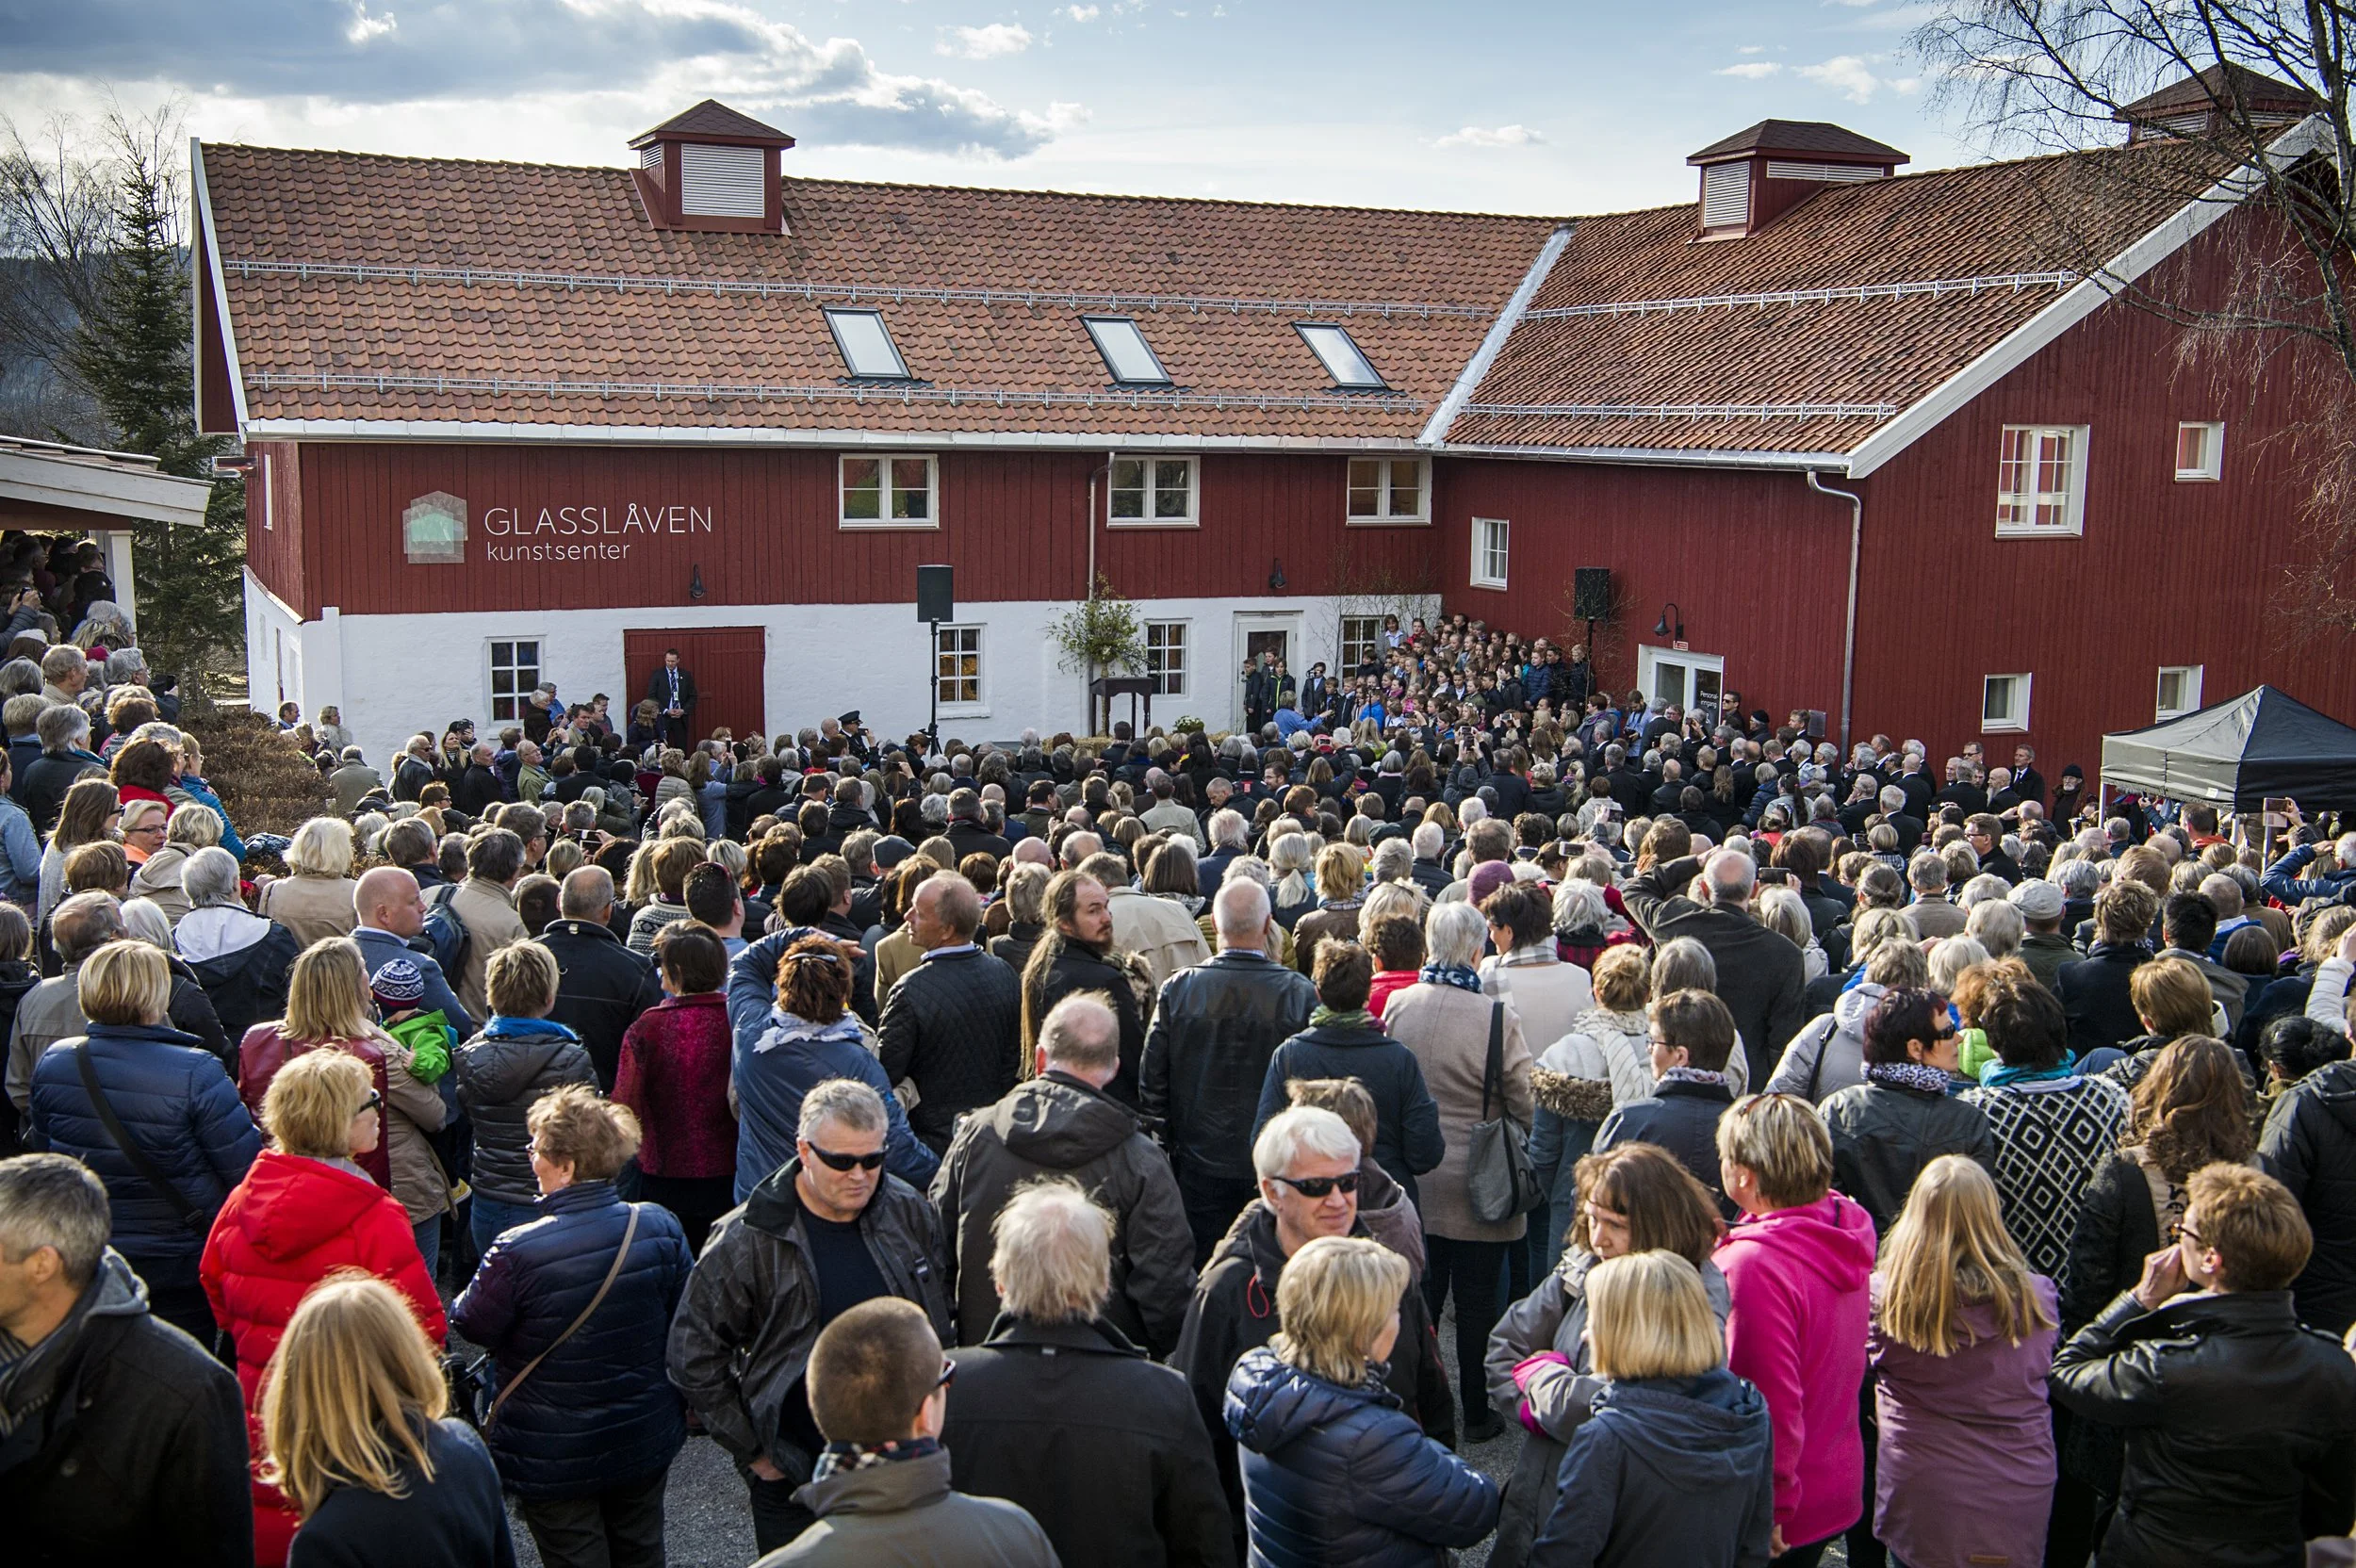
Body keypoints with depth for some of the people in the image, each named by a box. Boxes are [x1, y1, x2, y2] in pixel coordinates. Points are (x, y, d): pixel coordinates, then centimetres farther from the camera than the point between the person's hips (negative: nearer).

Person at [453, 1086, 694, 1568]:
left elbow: (472, 1325, -10)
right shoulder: (660, 1228, -12)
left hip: (555, 1459, -4)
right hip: (645, 1440, 4)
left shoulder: (518, 1252, -26)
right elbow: (684, 1319, 1)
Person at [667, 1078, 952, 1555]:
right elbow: (693, 1354, -6)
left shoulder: (911, 1214, -2)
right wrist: (752, 1450, -5)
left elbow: (942, 1315, 14)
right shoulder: (747, 1239, -13)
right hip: (793, 1479, -3)